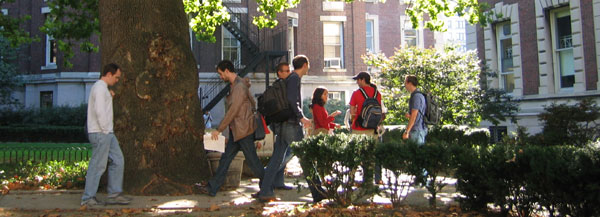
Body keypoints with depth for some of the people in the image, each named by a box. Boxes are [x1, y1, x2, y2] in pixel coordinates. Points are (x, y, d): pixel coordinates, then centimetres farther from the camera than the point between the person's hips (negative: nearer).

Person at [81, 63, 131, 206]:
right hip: (100, 133, -10)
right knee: (97, 166, -4)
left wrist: (109, 96, 13)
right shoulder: (100, 88, -13)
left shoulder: (103, 88, 19)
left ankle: (115, 194, 12)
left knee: (118, 161, 9)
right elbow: (99, 111, -21)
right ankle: (88, 198, 4)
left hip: (107, 133, 10)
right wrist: (105, 130, -16)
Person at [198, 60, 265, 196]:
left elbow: (232, 111, -21)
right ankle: (212, 188, 12)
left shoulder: (239, 86, -18)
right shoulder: (233, 85, 14)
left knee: (252, 160, 0)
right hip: (236, 131, 9)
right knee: (225, 159, 8)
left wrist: (219, 129, -17)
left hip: (244, 130, -9)